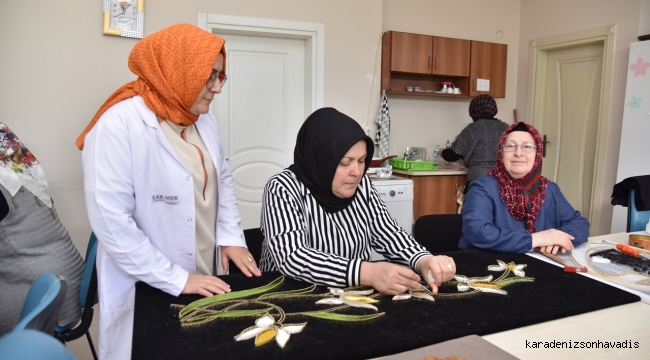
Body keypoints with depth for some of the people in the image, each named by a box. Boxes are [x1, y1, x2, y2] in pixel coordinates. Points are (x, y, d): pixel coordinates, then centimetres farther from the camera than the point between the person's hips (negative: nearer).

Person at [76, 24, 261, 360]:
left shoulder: (203, 119, 4)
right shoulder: (119, 125, -20)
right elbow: (110, 221, -22)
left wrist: (231, 237, 1)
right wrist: (176, 279, -19)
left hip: (204, 280, 7)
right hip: (146, 290, -6)